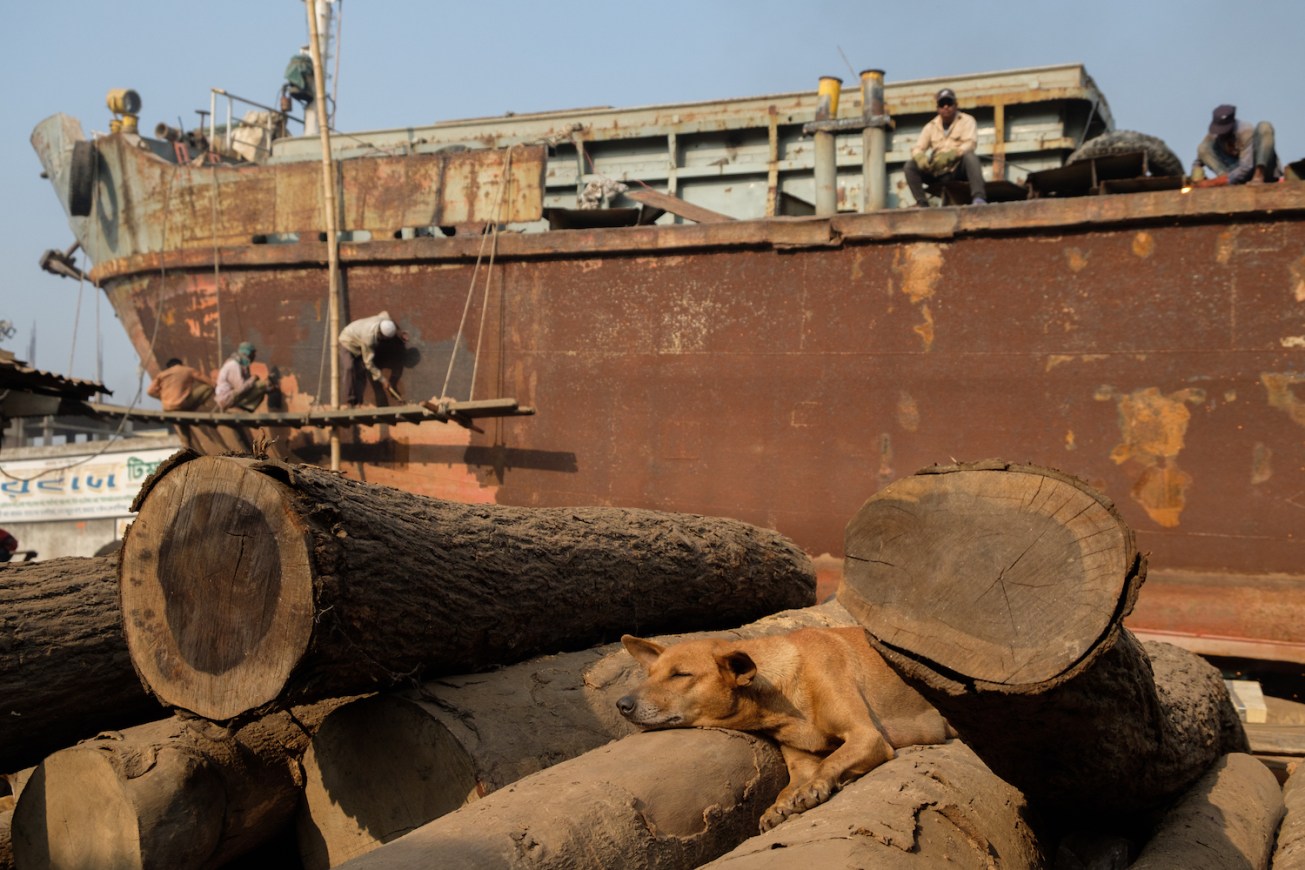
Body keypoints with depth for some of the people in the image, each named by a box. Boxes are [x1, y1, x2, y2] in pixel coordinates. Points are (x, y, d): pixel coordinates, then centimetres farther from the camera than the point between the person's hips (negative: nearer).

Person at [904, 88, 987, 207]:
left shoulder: (966, 120, 2)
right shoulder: (931, 126, 12)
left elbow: (970, 143, -13)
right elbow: (917, 148, 4)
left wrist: (950, 155, -32)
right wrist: (920, 157, -23)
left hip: (959, 169, -3)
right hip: (938, 173, 3)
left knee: (970, 156, -34)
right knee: (910, 166, -17)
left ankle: (978, 198, -45)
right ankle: (922, 204, -25)